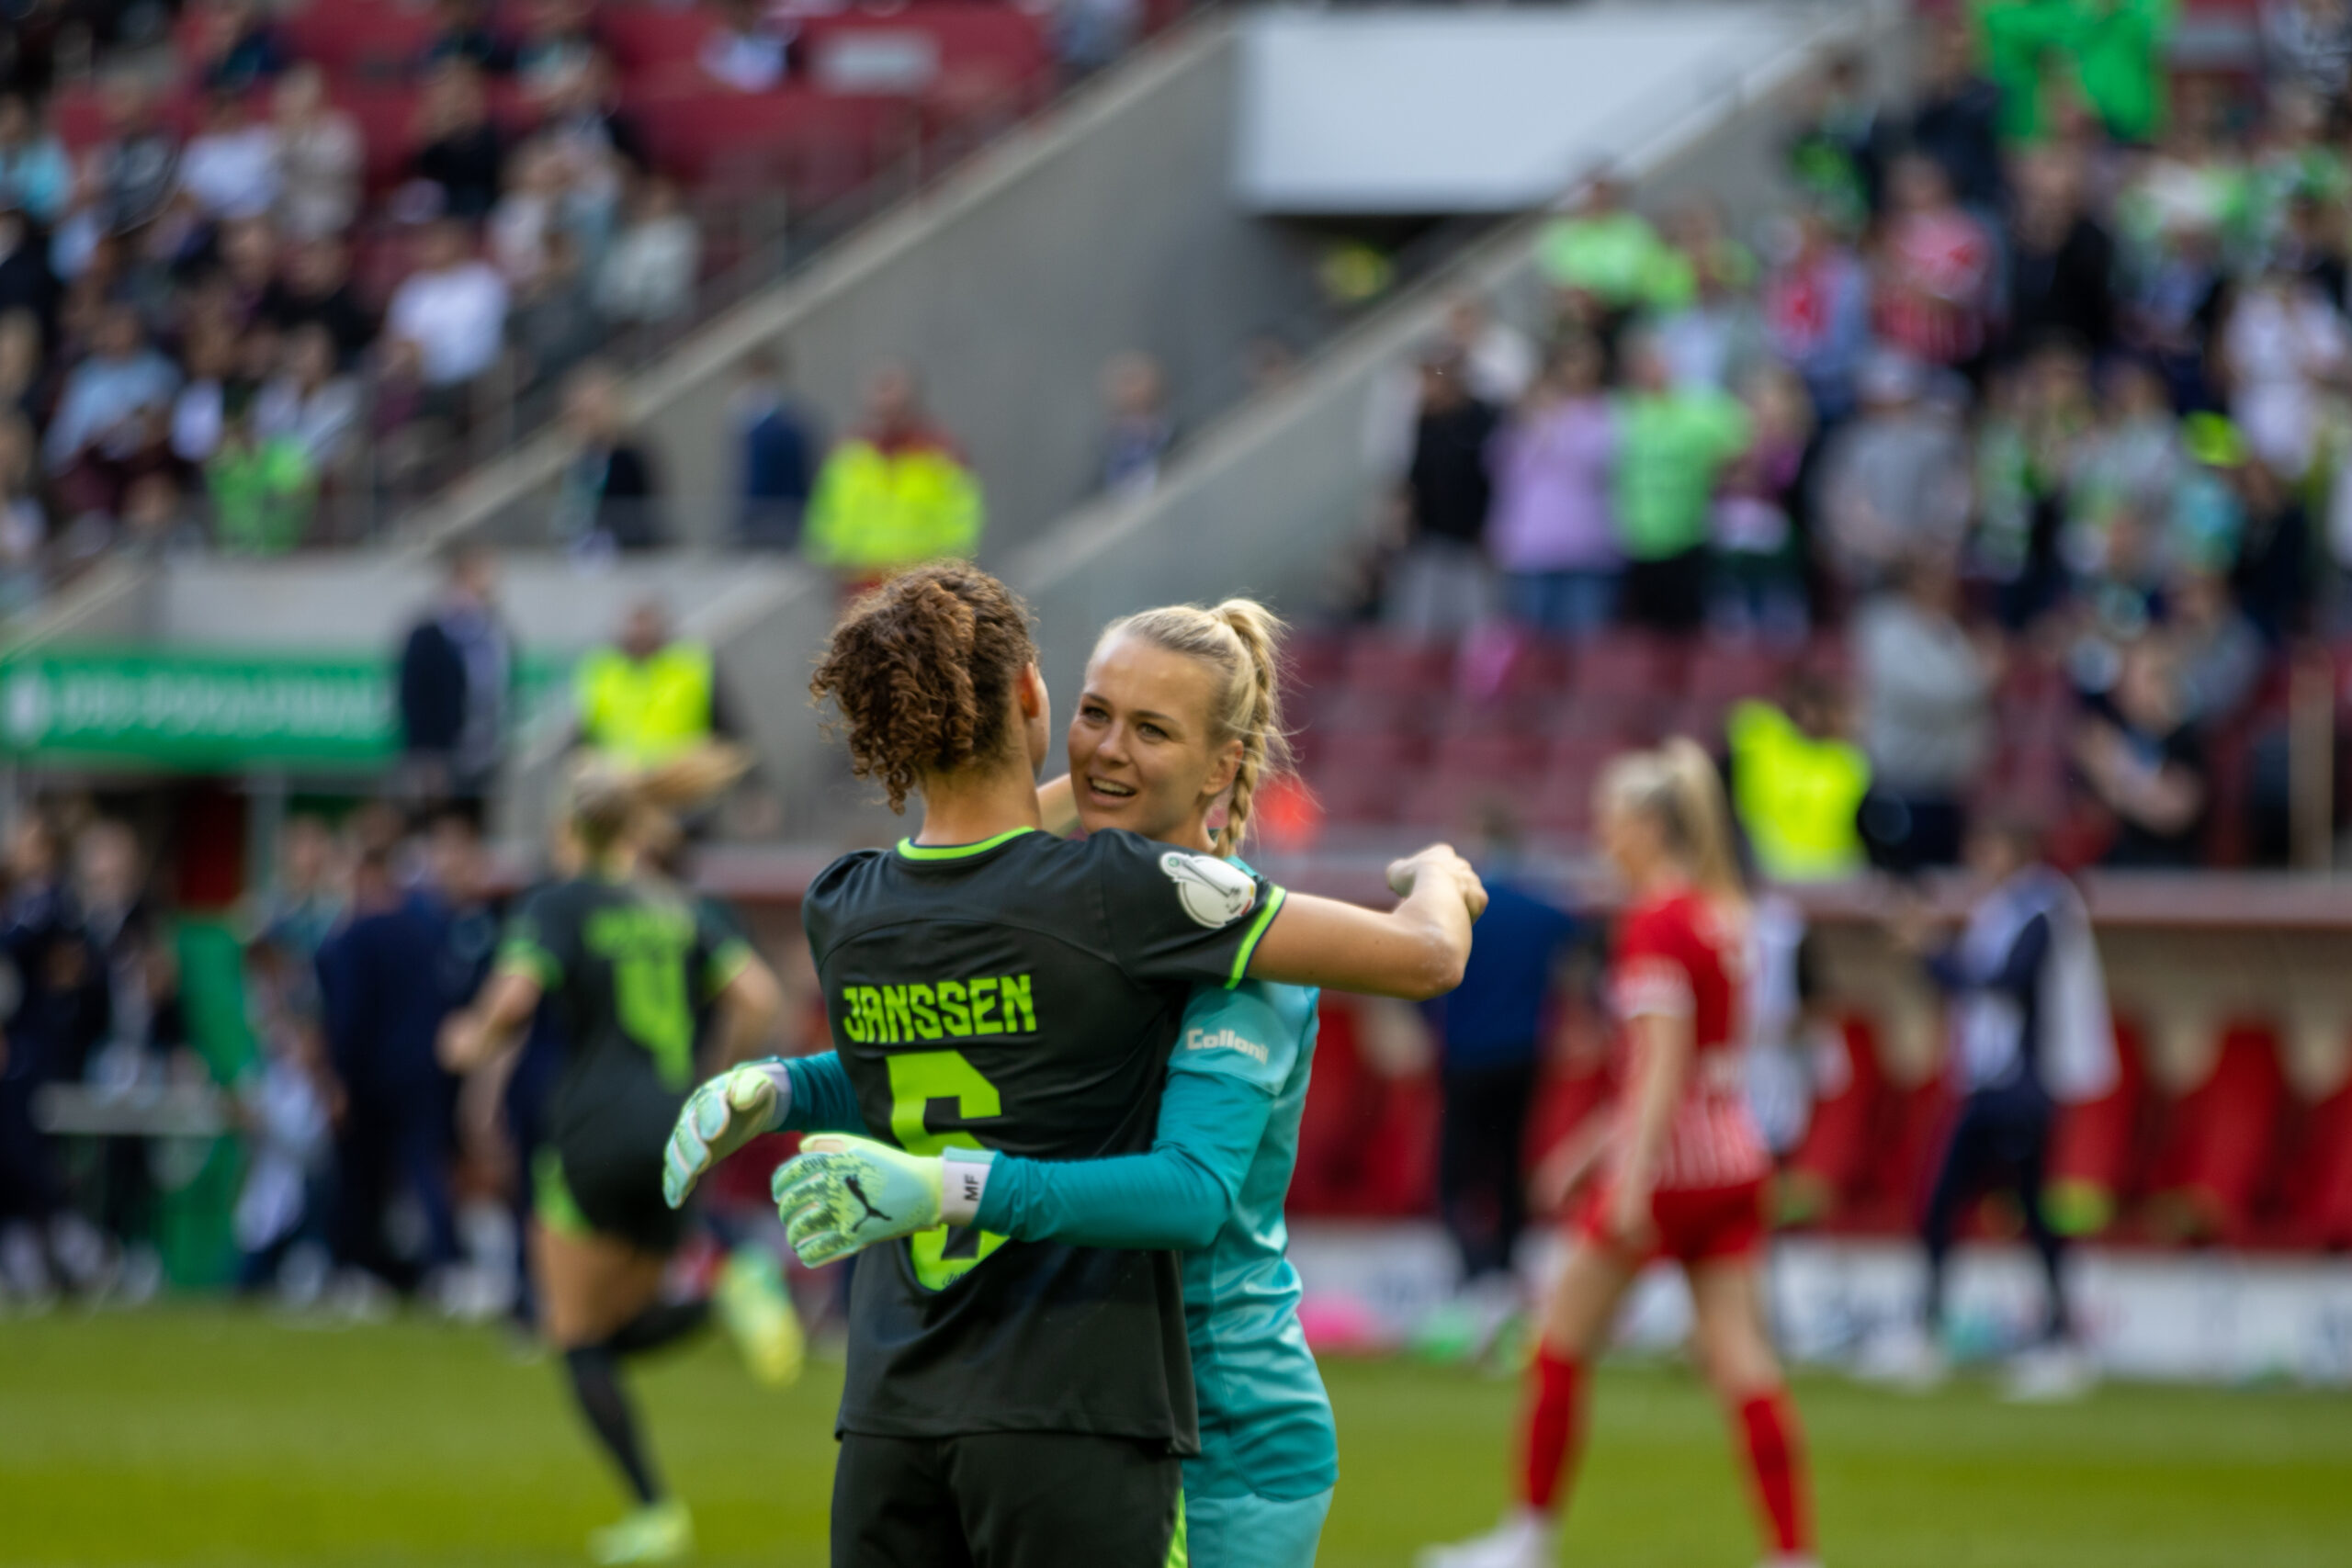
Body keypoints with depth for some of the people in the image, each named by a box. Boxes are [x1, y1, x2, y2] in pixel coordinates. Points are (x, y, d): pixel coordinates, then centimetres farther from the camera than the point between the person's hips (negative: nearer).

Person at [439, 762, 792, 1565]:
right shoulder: (679, 910, 13)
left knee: (579, 1338, 5)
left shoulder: (555, 909, -2)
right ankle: (726, 1292, -15)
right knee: (616, 1331, 16)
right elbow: (759, 998, 3)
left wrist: (475, 1043, 4)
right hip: (676, 1133, 5)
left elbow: (514, 998, -18)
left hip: (597, 1129, -5)